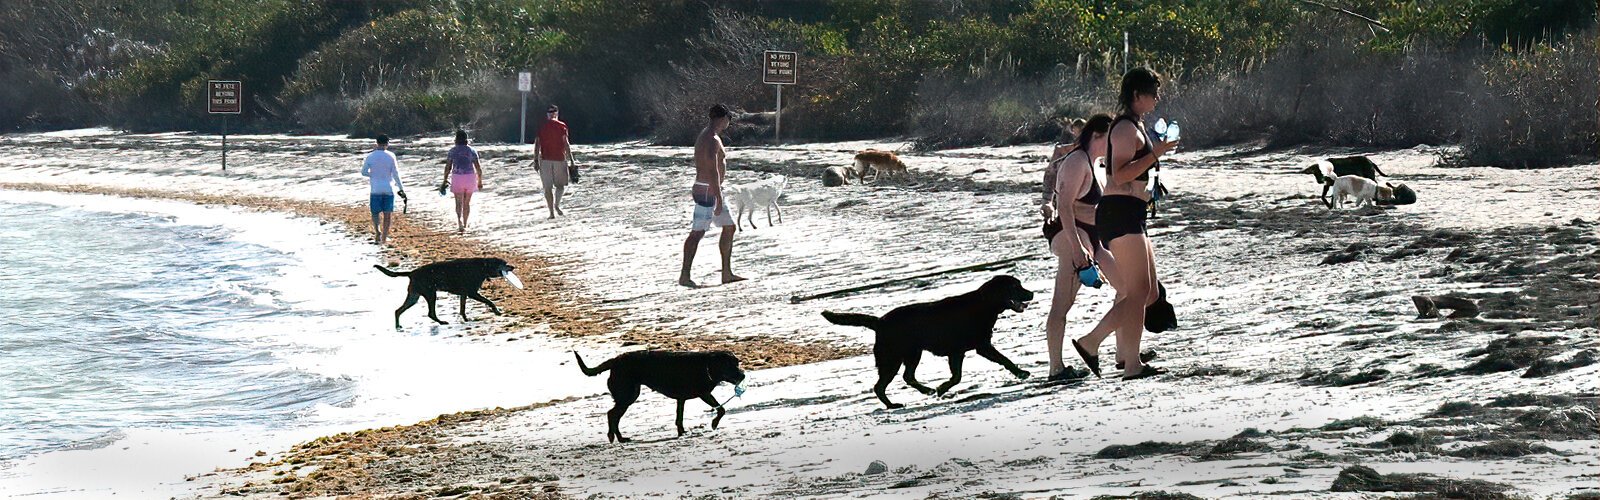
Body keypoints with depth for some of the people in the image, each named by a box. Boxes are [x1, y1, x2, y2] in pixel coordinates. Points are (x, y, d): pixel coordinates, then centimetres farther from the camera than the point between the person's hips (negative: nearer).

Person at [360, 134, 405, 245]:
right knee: (387, 214, 8)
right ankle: (384, 237, 7)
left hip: (376, 189, 0)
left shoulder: (370, 157, -4)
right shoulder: (391, 156, -5)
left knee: (375, 213, 11)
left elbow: (363, 172, 0)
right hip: (389, 189, 0)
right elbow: (395, 174, -5)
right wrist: (401, 188, 1)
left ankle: (377, 231, -11)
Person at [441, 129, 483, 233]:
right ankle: (464, 225, 22)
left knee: (459, 202, -3)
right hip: (470, 177, 1)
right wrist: (480, 181, 10)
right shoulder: (472, 151, 3)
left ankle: (460, 223, -24)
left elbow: (448, 167, -1)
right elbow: (478, 168, 0)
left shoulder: (452, 151, 0)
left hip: (457, 178, -1)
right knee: (467, 203, 15)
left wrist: (445, 180, 11)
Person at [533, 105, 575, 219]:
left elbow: (537, 144, 3)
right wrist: (571, 160, 0)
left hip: (545, 159, 1)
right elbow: (566, 144, -4)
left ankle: (552, 212, -2)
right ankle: (557, 205, -7)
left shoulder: (541, 126, 6)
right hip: (559, 158, -1)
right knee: (560, 184, 13)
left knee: (548, 187, 3)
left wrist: (536, 160, 7)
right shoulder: (561, 126, -1)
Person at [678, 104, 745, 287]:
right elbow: (713, 172, -23)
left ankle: (727, 273, 16)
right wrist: (719, 200, -23)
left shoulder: (704, 136, 15)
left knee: (729, 228, 13)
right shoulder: (712, 140, -18)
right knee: (697, 232, -8)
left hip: (712, 190, 11)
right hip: (708, 191, -11)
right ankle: (684, 276, -7)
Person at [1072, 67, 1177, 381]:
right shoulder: (1126, 128, -11)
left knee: (1148, 293, 9)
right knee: (1138, 292, -12)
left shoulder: (1134, 127, 22)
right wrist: (1155, 154, -24)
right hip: (1120, 214, -11)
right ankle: (1132, 365, -12)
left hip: (1129, 218, 11)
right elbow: (1120, 175, -23)